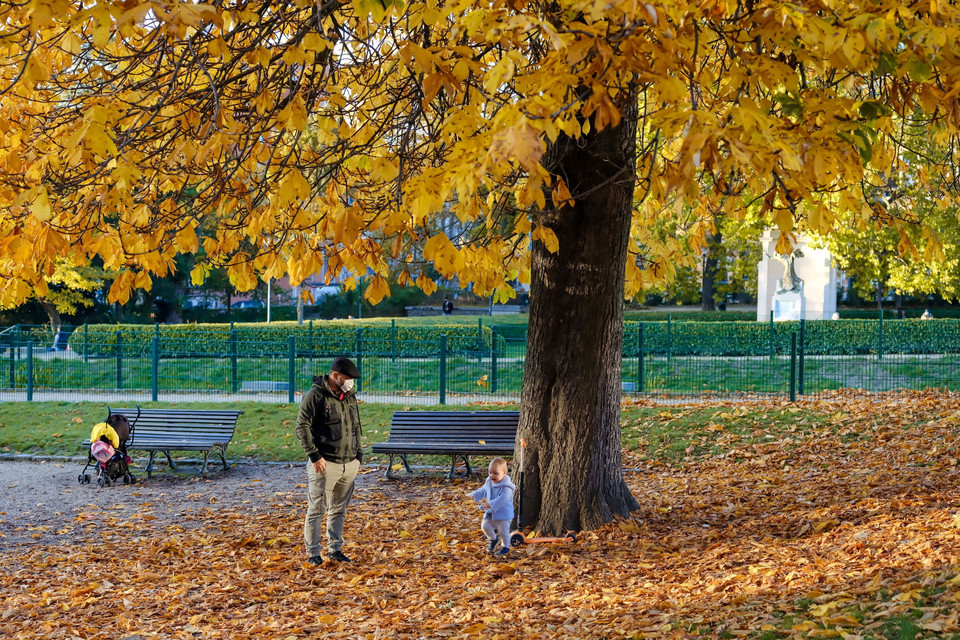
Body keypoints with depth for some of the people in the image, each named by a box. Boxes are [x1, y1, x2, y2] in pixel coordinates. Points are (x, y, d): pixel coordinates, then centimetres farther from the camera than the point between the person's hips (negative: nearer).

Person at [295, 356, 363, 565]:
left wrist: (359, 454, 14)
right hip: (325, 464, -6)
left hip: (349, 464, 6)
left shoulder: (350, 397, 13)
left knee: (339, 510, 13)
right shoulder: (315, 396, -9)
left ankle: (335, 549, 22)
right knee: (316, 509, -1)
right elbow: (302, 427, -11)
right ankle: (312, 552, 7)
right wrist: (314, 455, -16)